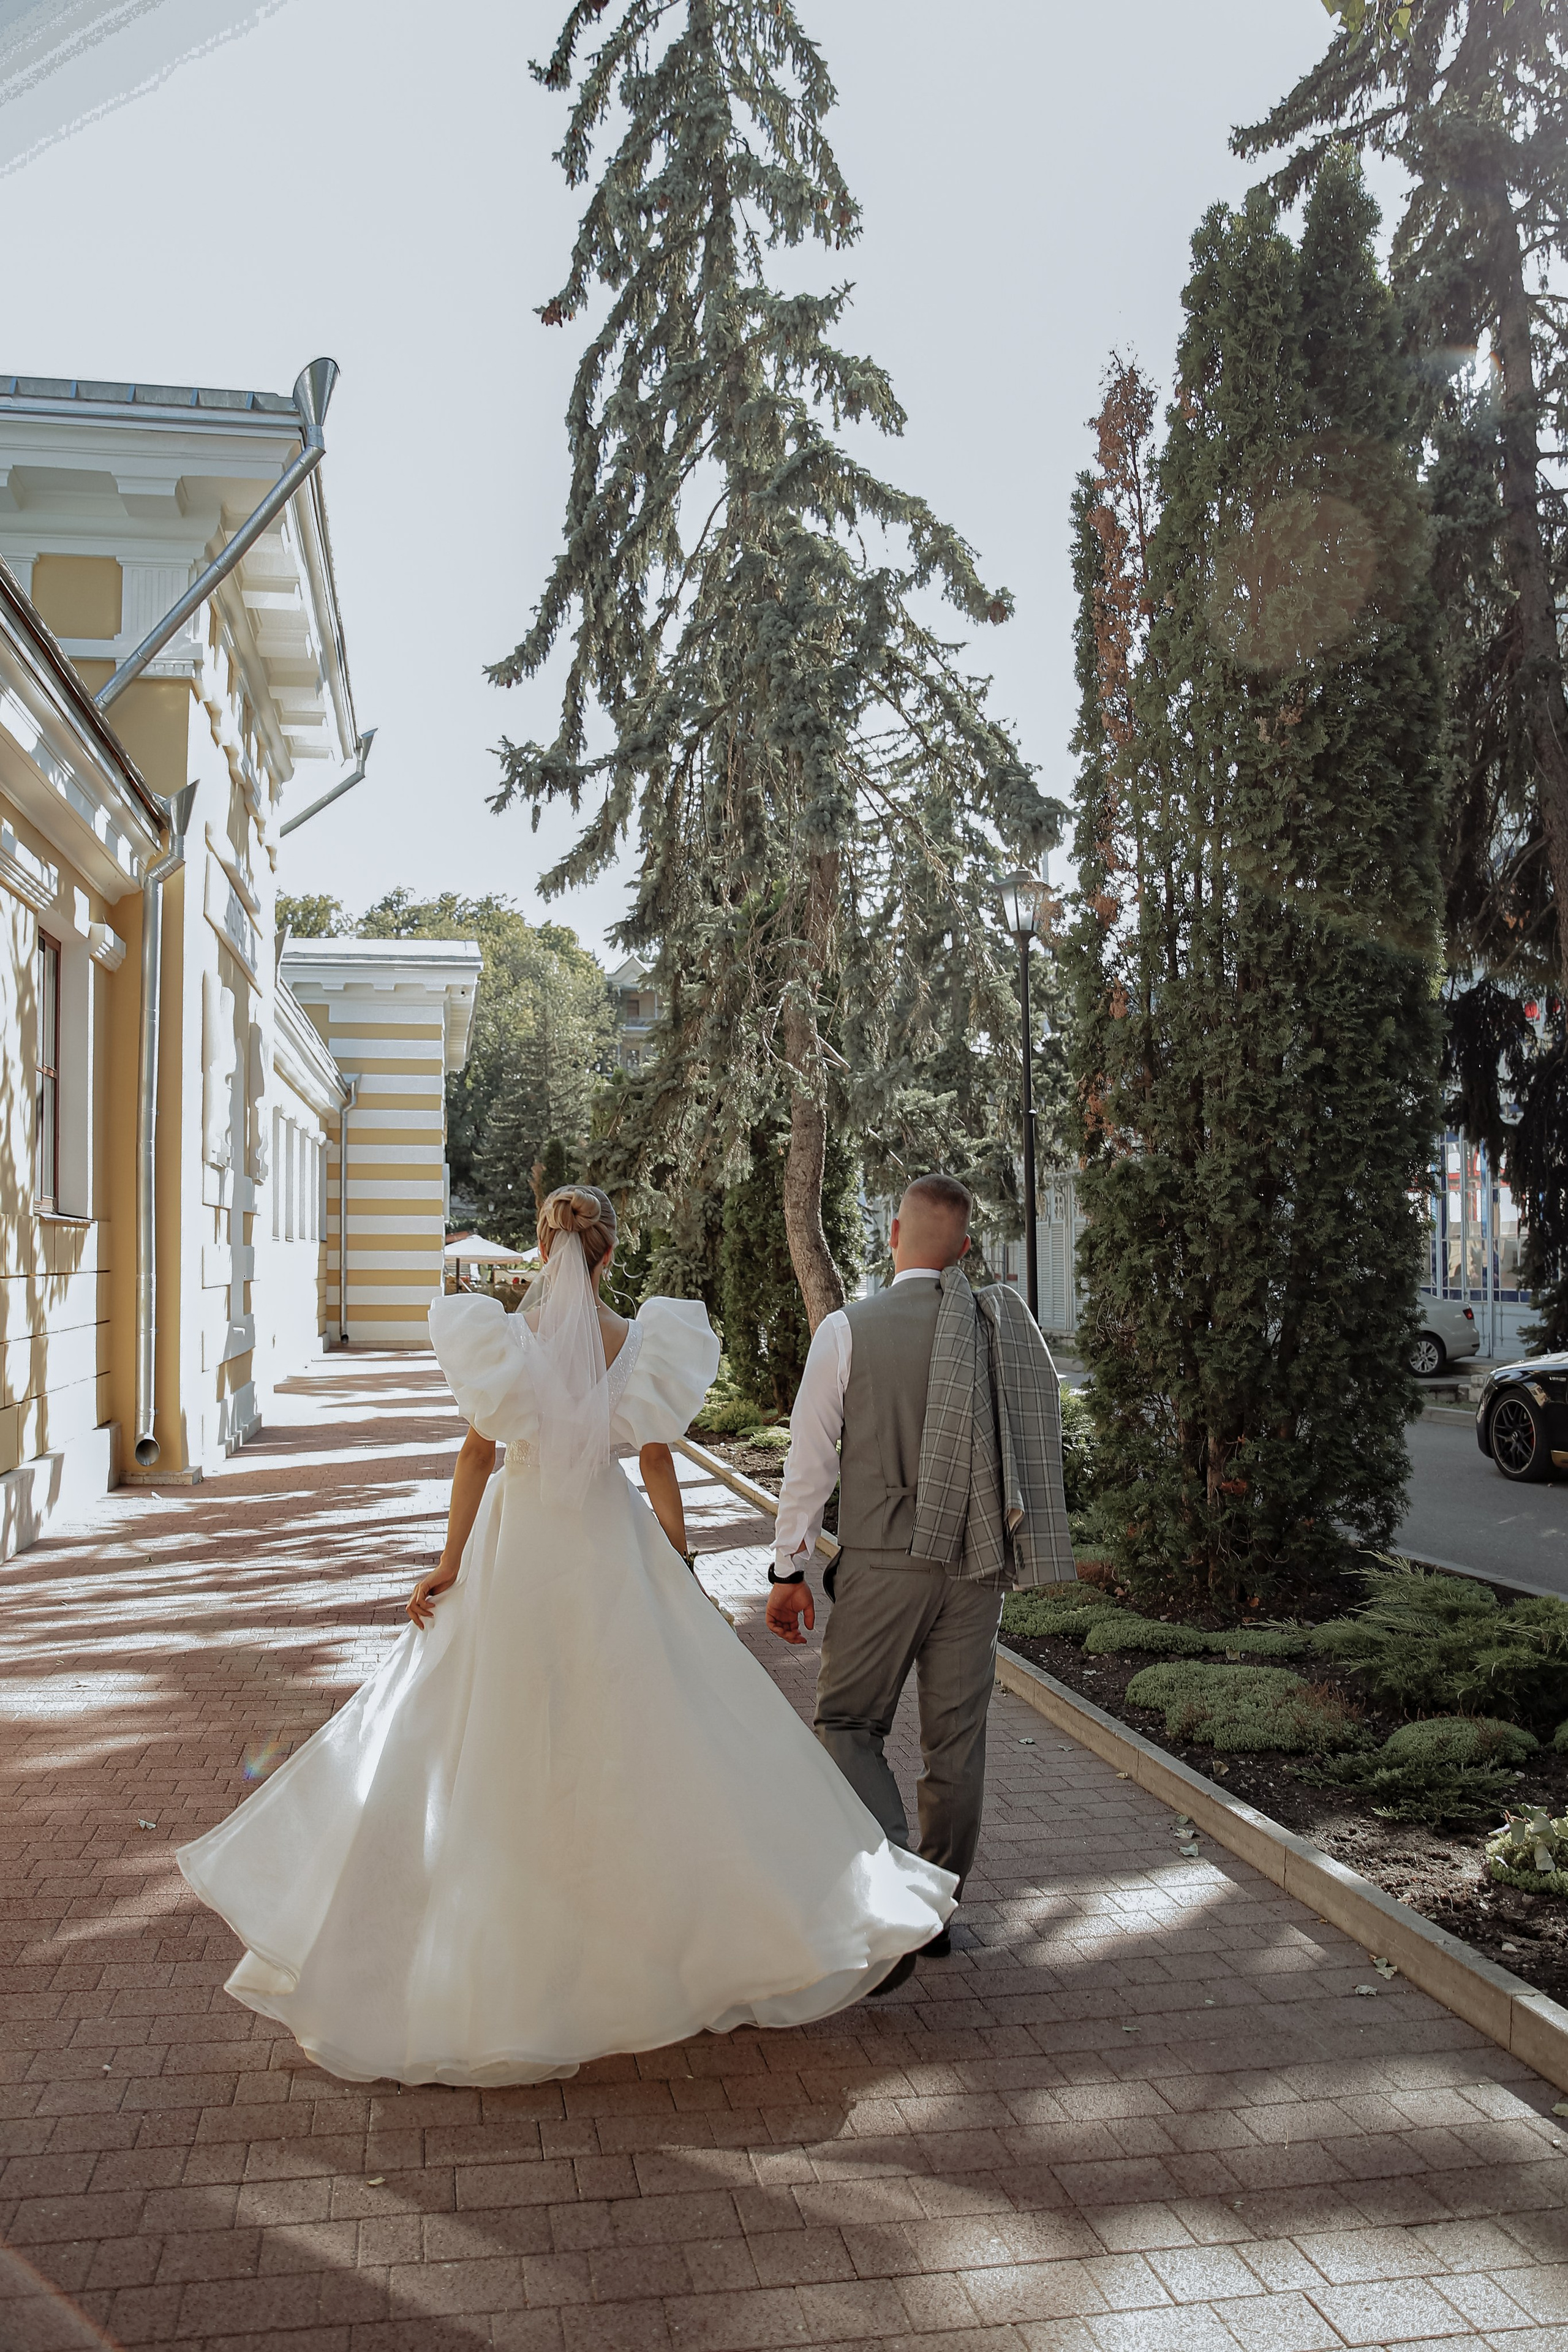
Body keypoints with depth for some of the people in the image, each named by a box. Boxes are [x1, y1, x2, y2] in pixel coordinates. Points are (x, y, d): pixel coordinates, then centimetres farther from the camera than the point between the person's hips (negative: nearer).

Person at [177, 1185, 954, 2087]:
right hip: (610, 1549, 0)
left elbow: (478, 1452, -8)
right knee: (643, 1738, 10)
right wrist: (681, 1573, 3)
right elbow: (658, 1465, -5)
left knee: (501, 1748, 11)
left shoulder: (503, 1336, -8)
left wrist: (450, 1562, -1)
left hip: (518, 1553, 0)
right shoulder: (639, 1342, -7)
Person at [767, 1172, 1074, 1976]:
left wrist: (788, 1568, 2)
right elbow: (1031, 1447, 4)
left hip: (882, 1562, -3)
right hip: (977, 1563, 4)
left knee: (847, 1721, 10)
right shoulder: (1001, 1327, 0)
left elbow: (811, 1459, -6)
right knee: (957, 1738, 14)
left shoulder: (848, 1328, -9)